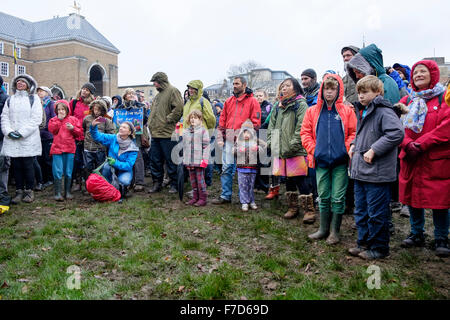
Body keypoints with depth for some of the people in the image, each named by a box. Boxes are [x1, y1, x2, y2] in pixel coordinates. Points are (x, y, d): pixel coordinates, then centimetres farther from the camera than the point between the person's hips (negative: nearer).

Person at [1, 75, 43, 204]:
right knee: (16, 165, 4)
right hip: (12, 140, 4)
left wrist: (22, 133, -12)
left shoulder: (34, 99, 4)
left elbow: (36, 119, -6)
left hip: (28, 139, -3)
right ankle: (19, 191, 13)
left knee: (28, 165, -2)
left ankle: (29, 191, 10)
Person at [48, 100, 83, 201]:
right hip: (57, 148, -1)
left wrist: (73, 128, -12)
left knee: (68, 172, 6)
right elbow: (52, 130, -10)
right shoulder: (53, 120, 9)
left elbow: (80, 133, 5)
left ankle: (67, 192, 16)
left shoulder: (73, 120, 8)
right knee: (58, 172, -4)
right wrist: (59, 119, -10)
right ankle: (58, 193, 2)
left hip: (70, 148, 1)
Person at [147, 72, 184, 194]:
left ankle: (174, 185, 9)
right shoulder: (159, 94, 22)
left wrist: (168, 120, -15)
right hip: (155, 133, 9)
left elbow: (179, 108, -18)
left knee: (170, 161, -2)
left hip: (167, 134, -9)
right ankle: (157, 184, 22)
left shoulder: (173, 91, -6)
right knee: (155, 161, 12)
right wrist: (151, 124, 18)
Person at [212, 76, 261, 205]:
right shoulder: (229, 101, 16)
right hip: (229, 140, 4)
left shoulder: (252, 101, 2)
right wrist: (220, 138, 7)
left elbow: (256, 123, -3)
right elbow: (222, 121, 15)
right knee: (227, 168, 3)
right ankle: (226, 195, 12)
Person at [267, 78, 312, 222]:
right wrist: (271, 141, 8)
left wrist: (293, 145, -18)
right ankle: (293, 207, 25)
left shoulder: (301, 104, -4)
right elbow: (272, 125, 21)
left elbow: (301, 127, -13)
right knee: (288, 179, 13)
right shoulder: (279, 106, 19)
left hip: (296, 151, -7)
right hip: (281, 149, 7)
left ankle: (309, 210, 4)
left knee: (299, 179, -6)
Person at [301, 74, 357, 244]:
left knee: (338, 198, 3)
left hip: (340, 161, -2)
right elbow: (305, 133, 8)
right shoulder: (312, 111, 8)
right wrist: (313, 150, -3)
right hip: (321, 161, 2)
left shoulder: (347, 111, 2)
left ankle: (335, 231, 16)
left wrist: (347, 149, -10)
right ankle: (324, 229, 25)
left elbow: (354, 133, 2)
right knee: (323, 197, 11)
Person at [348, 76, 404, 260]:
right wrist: (354, 145, 12)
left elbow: (397, 133, -27)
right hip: (360, 171, 9)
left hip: (377, 174, -9)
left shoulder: (384, 112, -13)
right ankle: (364, 243, 30)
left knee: (377, 213, 2)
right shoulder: (362, 112, 15)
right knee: (361, 211, 17)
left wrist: (374, 150, -25)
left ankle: (379, 248, 17)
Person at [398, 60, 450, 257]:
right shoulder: (407, 101, 13)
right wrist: (408, 145, -13)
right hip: (411, 160, 4)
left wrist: (420, 144, -16)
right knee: (412, 197, 11)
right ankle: (417, 234, 27)